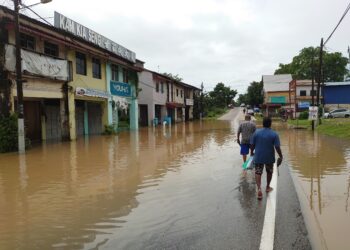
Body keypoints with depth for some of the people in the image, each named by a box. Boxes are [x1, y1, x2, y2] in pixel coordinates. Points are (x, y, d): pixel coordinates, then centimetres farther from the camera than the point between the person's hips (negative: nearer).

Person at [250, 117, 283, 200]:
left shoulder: (256, 132, -6)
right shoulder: (274, 134, -9)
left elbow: (252, 145, -2)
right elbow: (277, 147, -12)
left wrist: (252, 152, 15)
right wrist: (281, 156, 0)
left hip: (258, 157, 0)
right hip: (269, 157, 0)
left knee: (258, 172, 4)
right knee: (269, 172, 21)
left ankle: (259, 188, -15)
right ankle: (267, 187, 36)